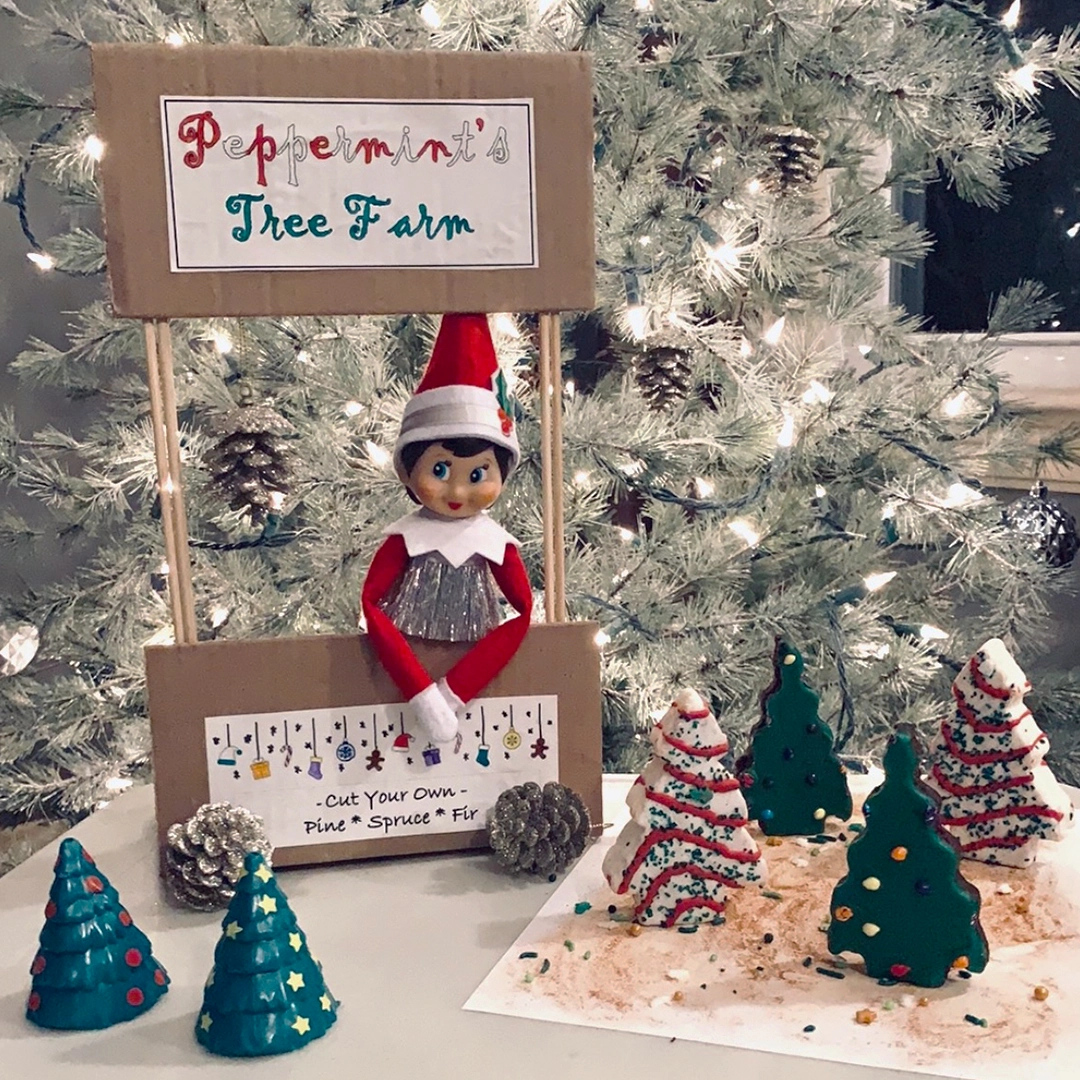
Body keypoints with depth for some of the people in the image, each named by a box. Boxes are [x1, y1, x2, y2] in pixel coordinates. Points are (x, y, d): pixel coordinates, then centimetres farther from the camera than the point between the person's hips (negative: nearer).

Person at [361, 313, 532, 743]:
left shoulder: (495, 541, -9)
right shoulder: (405, 537, -14)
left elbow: (523, 611, -10)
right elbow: (371, 600, -16)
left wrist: (450, 695, -22)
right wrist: (424, 696, -27)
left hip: (470, 655, 1)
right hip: (410, 651, -1)